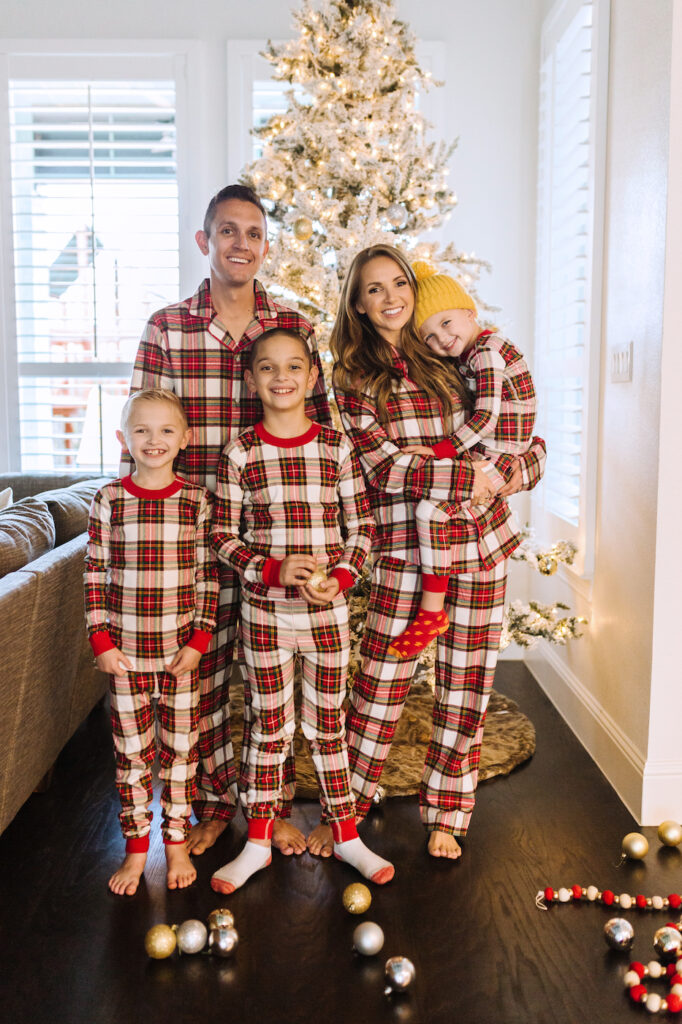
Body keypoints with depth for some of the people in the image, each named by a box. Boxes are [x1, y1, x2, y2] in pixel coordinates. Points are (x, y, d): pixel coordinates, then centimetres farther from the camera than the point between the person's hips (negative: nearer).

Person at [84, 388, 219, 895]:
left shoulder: (196, 500, -3)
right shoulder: (109, 500, -3)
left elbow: (208, 574, 0)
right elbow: (96, 574, 0)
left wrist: (199, 640, -5)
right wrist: (102, 641, -4)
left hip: (182, 650, 0)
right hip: (125, 649, 0)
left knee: (181, 748, 11)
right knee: (131, 752, 10)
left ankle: (177, 843, 28)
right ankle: (136, 849, 26)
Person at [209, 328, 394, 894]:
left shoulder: (337, 446, -2)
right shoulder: (239, 454, -4)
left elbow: (362, 525, 2)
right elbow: (222, 536, -2)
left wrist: (341, 577, -14)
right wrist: (273, 569, -17)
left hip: (327, 611, 1)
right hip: (264, 612, 0)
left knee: (327, 724, 13)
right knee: (269, 726, 10)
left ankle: (346, 835, 28)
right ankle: (258, 842, 26)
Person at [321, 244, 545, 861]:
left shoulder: (450, 362, 8)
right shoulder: (355, 380, 1)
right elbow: (384, 468, -12)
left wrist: (516, 476, -9)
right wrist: (470, 476, -16)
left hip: (479, 542, 3)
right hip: (403, 545, -2)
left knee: (465, 684, 9)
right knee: (380, 682, 2)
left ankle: (446, 812, 28)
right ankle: (348, 805, 23)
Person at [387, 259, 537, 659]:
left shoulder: (486, 352, -16)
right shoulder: (467, 356, 15)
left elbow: (487, 417, -24)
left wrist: (441, 450, -24)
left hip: (498, 457, -11)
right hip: (483, 453, 11)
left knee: (430, 508, -23)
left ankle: (432, 610, -17)